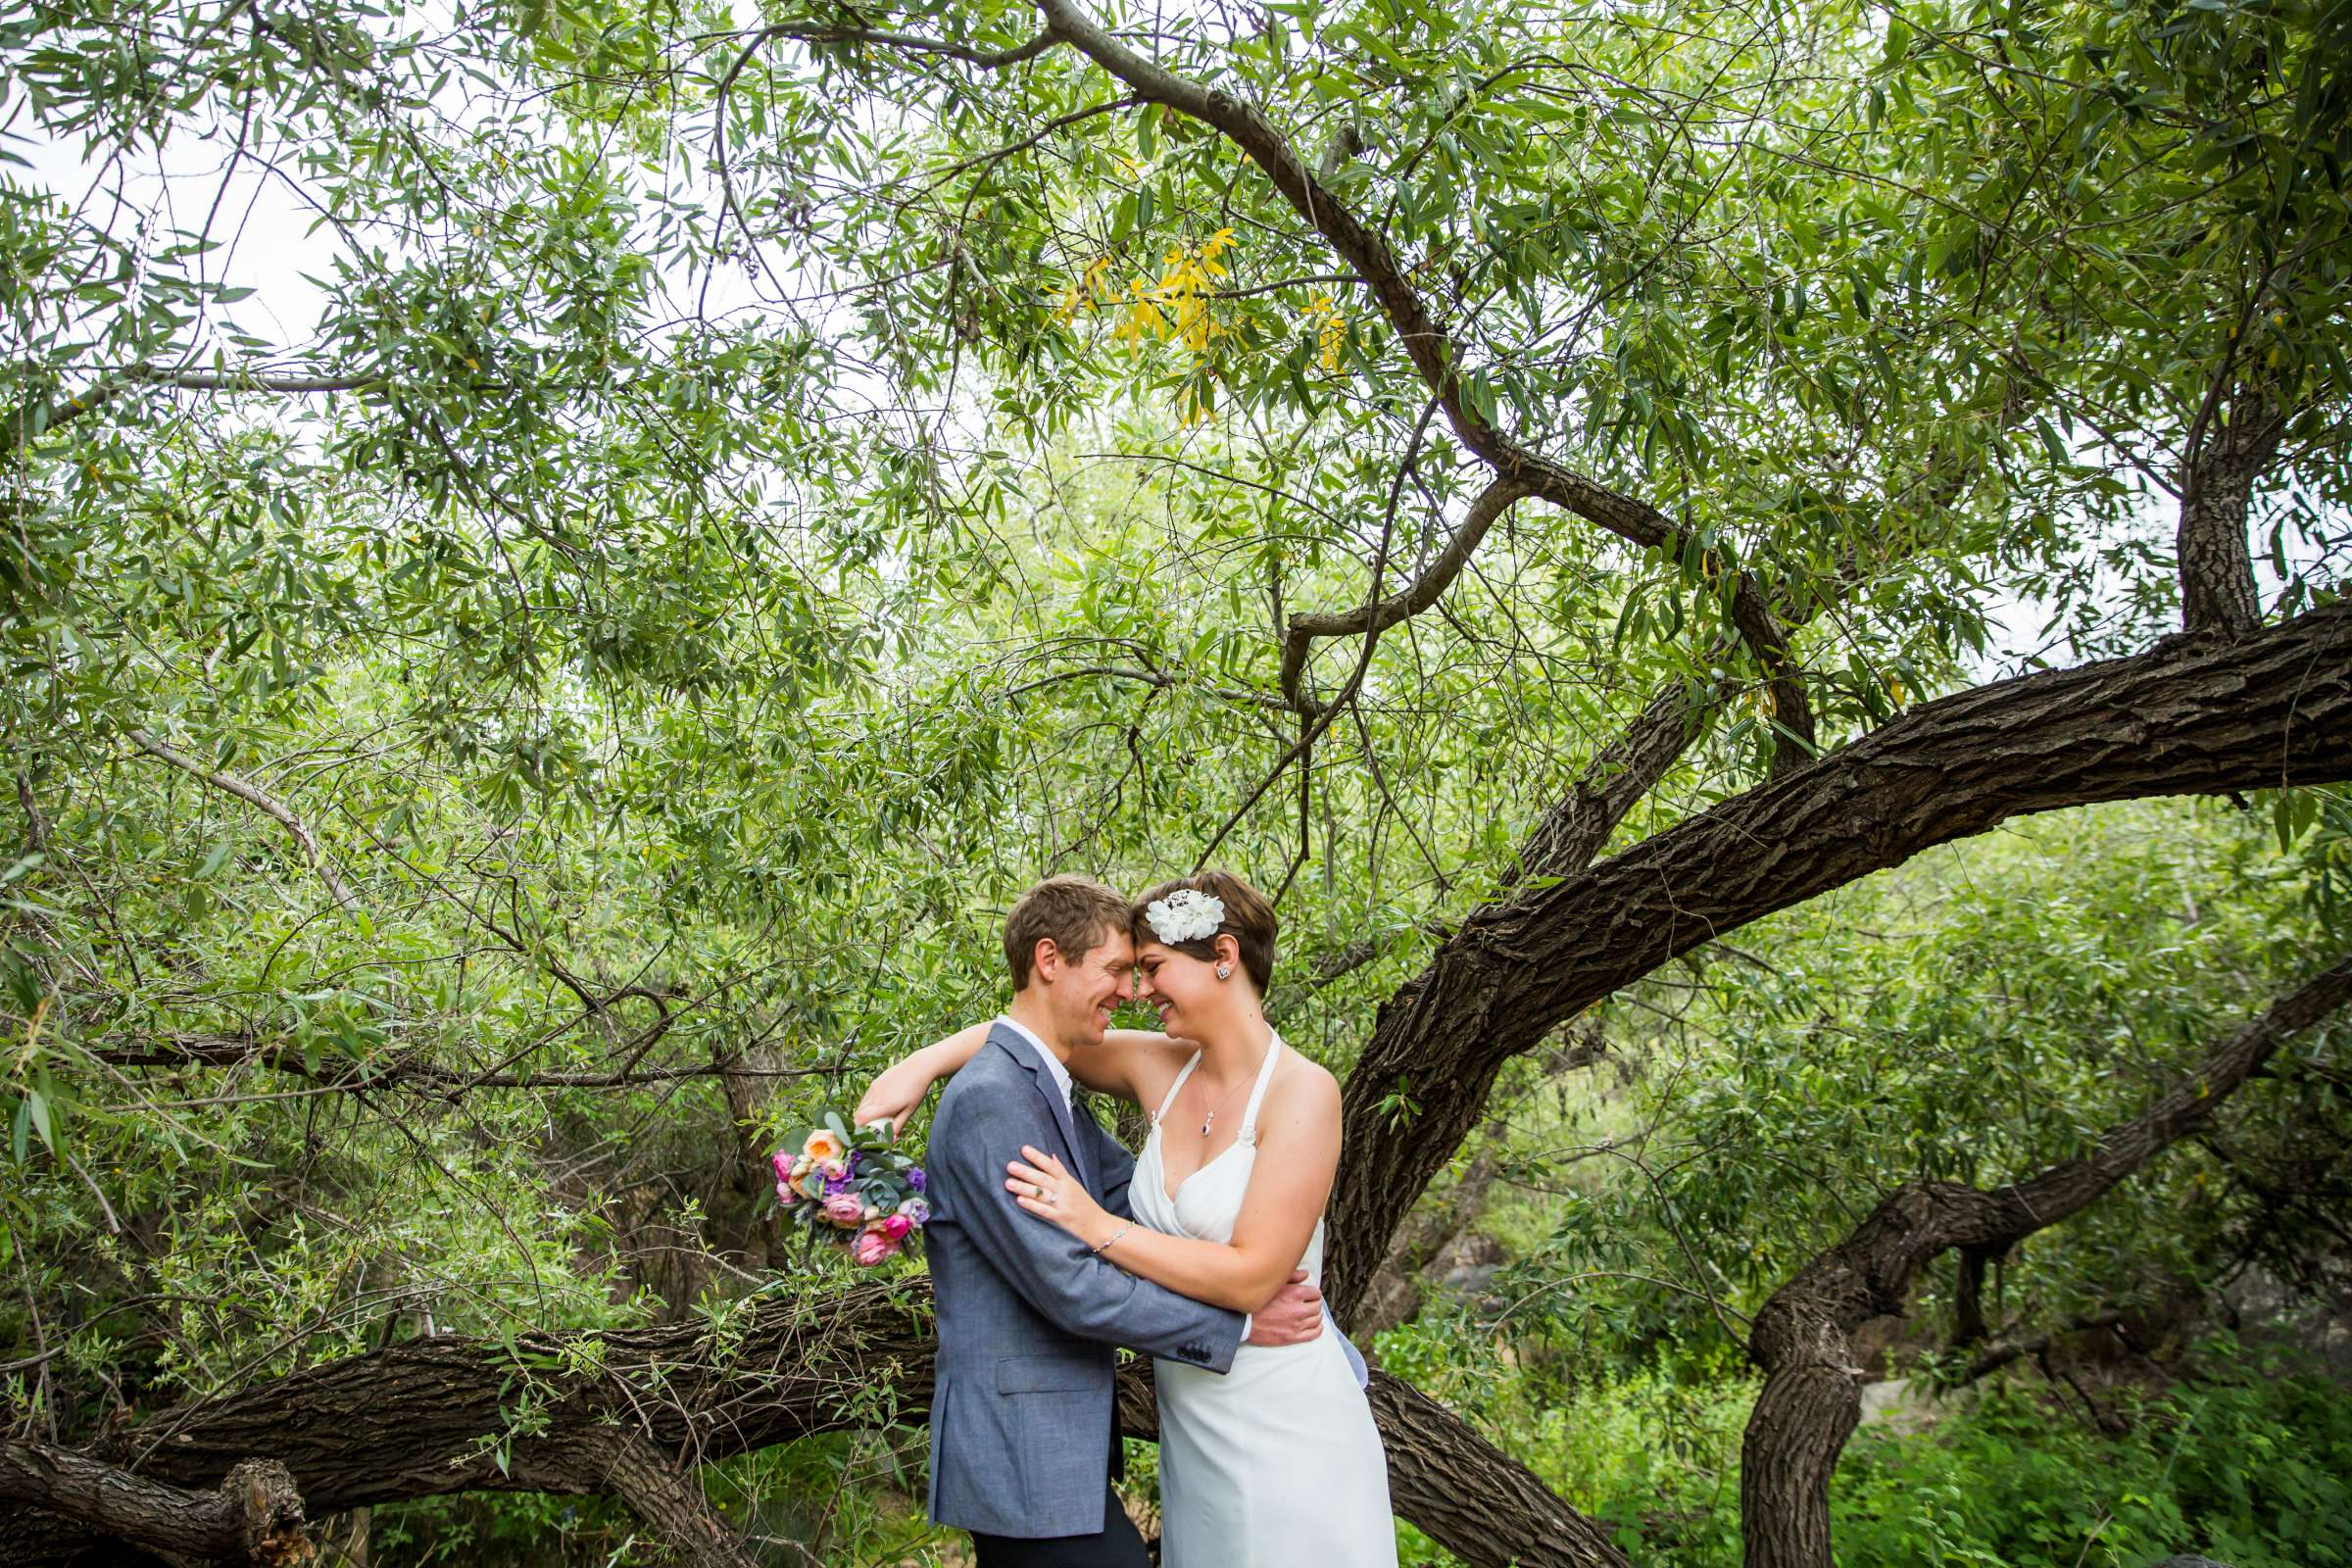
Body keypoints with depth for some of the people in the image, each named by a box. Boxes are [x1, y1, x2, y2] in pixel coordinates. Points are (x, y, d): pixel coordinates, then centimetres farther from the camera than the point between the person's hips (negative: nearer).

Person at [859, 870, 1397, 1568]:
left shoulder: (1302, 1091, -18)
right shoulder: (1163, 1067, 0)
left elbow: (1251, 1278, -23)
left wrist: (1096, 1226, -21)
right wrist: (921, 1064, 0)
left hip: (1284, 1425, -6)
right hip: (1191, 1423, 6)